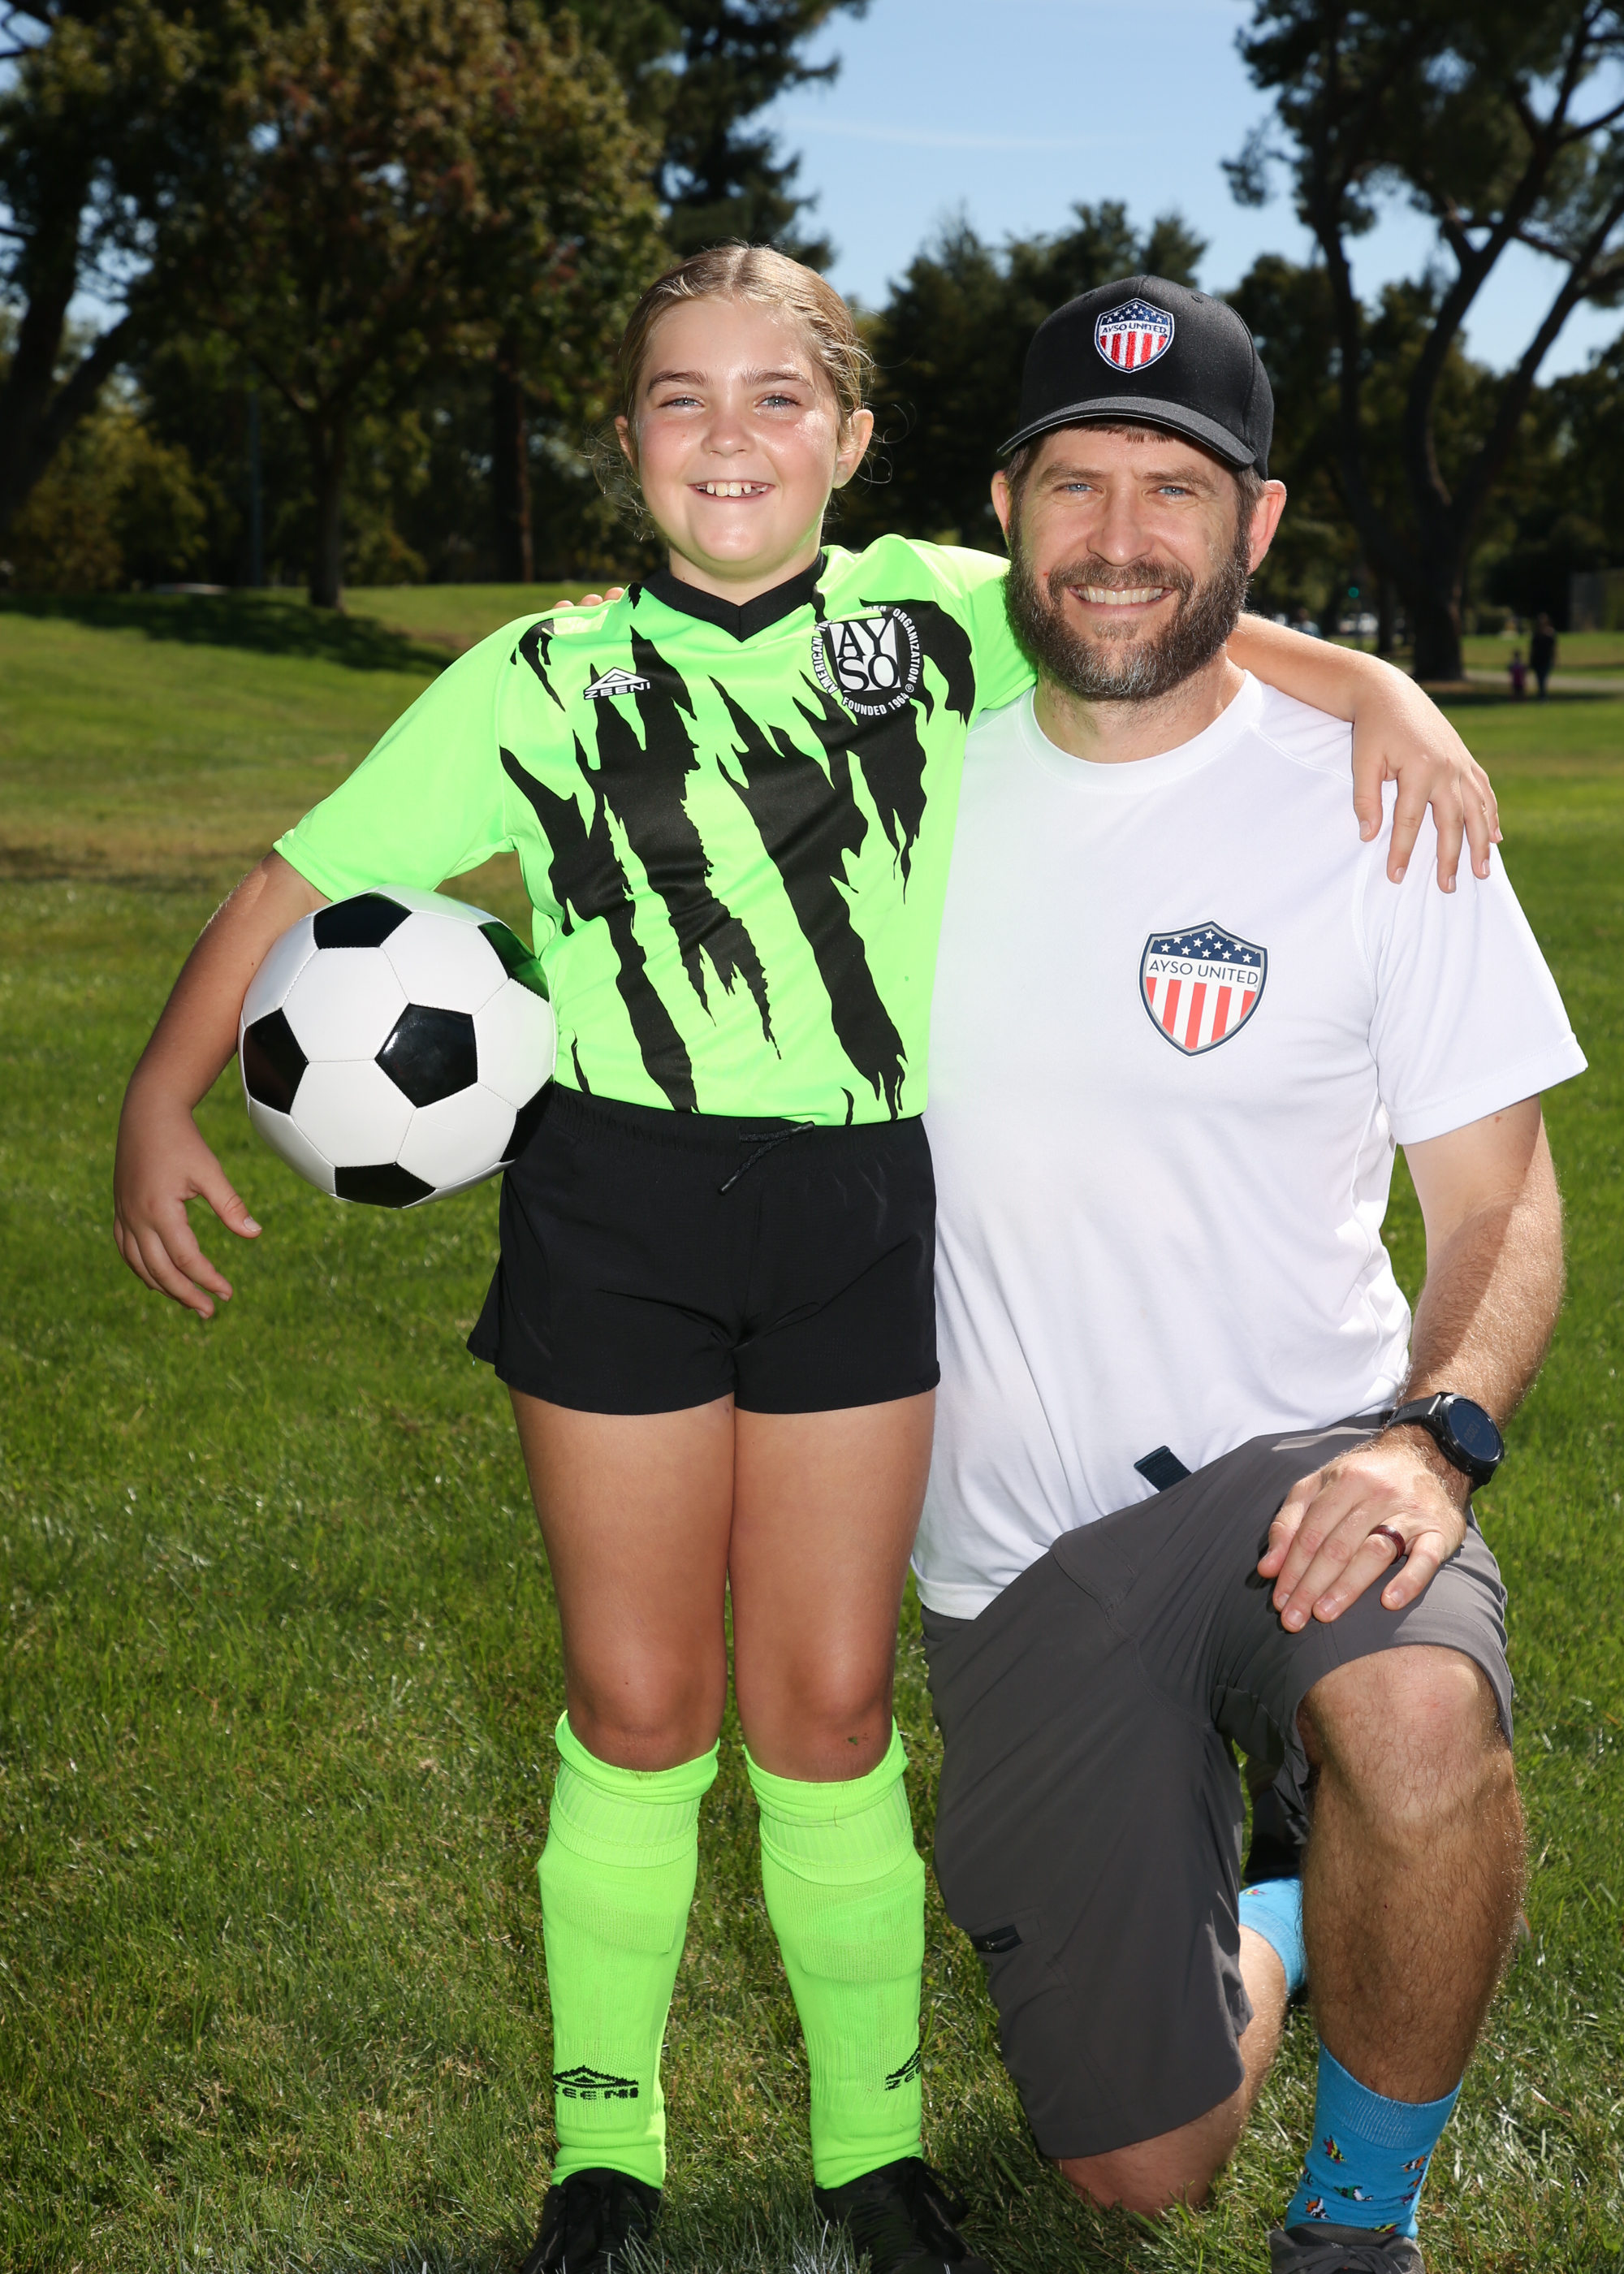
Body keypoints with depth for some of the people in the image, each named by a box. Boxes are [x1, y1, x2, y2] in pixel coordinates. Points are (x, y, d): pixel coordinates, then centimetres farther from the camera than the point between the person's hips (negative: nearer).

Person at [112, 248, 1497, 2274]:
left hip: (861, 1215, 1)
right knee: (639, 1708, 7)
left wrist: (1384, 693, -11)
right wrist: (162, 1091, -6)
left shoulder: (932, 613, 3)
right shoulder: (544, 679, 0)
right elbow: (306, 876, 2)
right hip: (615, 1211, 0)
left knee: (829, 1710, 8)